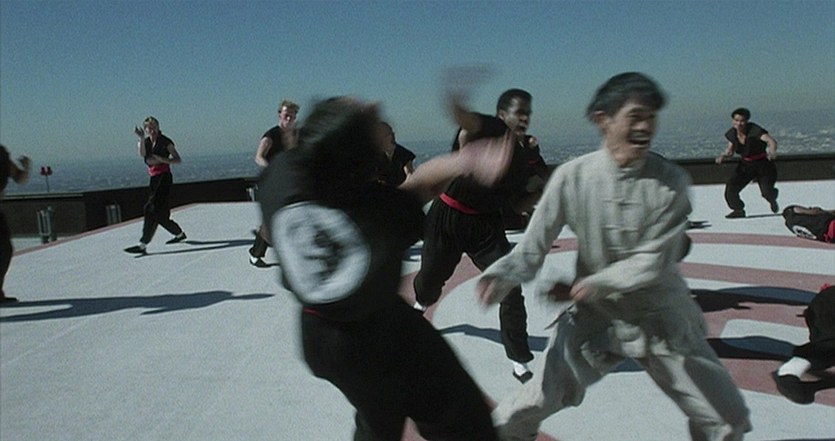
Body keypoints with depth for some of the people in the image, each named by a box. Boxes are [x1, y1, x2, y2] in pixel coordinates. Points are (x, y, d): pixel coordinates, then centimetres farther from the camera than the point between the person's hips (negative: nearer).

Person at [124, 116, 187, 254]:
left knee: (152, 210, -16)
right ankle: (180, 234, 31)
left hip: (164, 177, -7)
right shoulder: (145, 142, 13)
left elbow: (178, 160, -1)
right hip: (154, 178, 7)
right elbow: (142, 154, -10)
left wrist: (162, 159, -15)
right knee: (160, 213, 12)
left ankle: (143, 245, -20)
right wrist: (141, 138, -24)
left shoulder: (165, 142, 1)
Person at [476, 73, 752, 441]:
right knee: (530, 406, -5)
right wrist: (500, 277, -30)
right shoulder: (572, 177, -14)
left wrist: (591, 284, -22)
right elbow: (532, 247, -11)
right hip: (595, 318, -1)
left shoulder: (670, 181, -12)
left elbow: (654, 262, -15)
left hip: (662, 319, 1)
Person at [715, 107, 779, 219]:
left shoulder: (754, 130, -24)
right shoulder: (732, 134, -7)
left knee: (767, 191, -17)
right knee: (731, 188, -13)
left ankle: (773, 200, 24)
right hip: (745, 165, 4)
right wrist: (723, 156, -15)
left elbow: (771, 140, -35)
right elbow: (730, 150, 7)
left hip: (763, 164, -4)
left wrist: (772, 151, -55)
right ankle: (738, 210, 15)